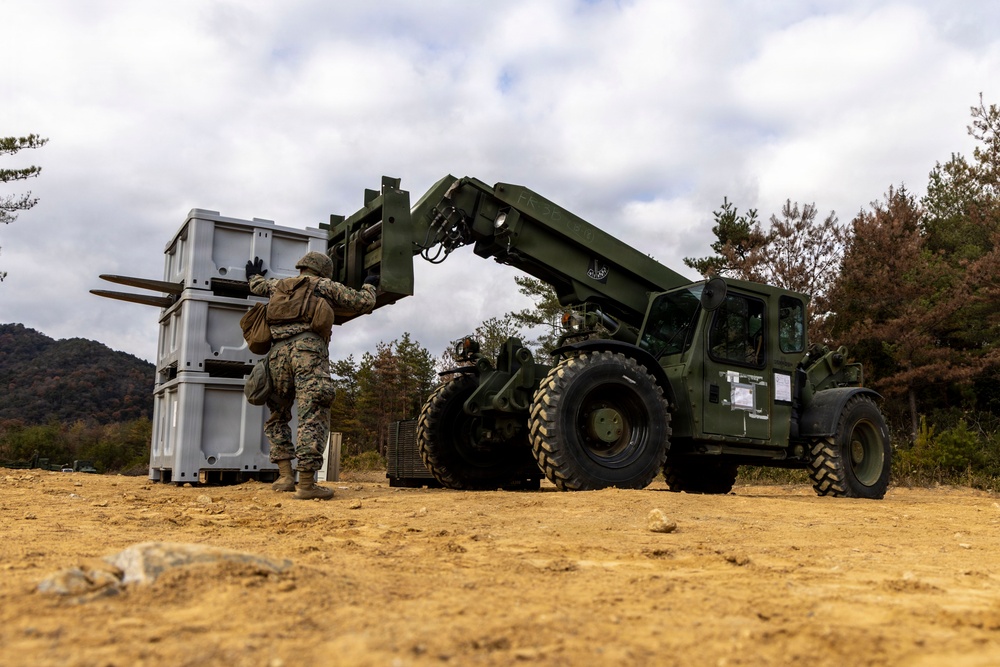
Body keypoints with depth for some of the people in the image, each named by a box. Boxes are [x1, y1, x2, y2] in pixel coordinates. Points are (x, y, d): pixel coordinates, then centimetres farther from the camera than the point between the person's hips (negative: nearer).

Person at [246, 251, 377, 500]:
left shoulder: (280, 285, 31)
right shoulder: (325, 285, 18)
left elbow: (258, 286, 52)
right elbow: (364, 303, 19)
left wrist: (253, 275, 75)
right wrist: (369, 286, 40)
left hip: (278, 351, 5)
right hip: (309, 348, -4)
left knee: (278, 417, 17)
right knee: (313, 416, -11)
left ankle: (285, 476, 6)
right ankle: (306, 483, -21)